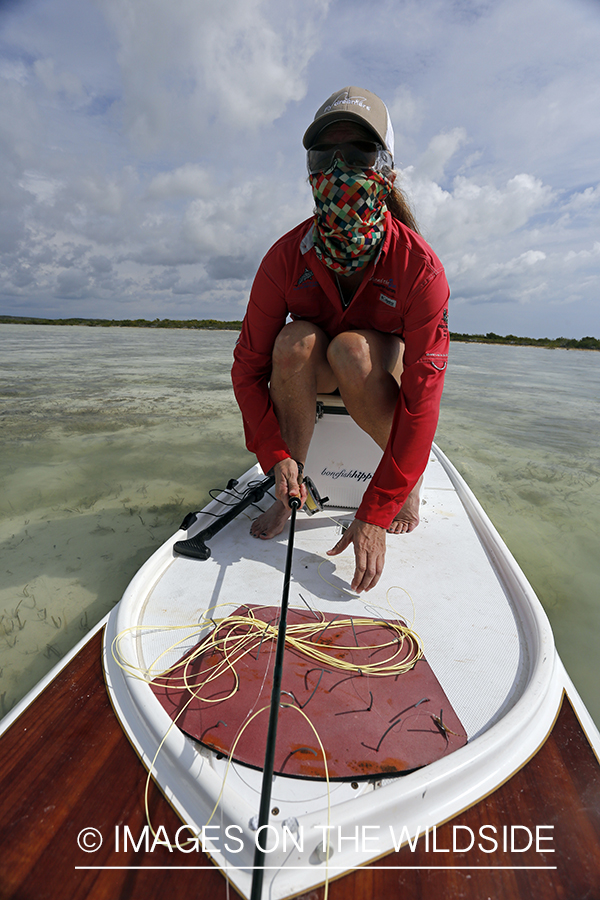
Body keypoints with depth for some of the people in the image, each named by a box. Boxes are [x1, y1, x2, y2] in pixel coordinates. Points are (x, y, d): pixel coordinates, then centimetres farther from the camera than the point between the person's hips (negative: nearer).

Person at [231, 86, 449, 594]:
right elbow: (248, 366, -16)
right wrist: (276, 454, -31)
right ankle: (291, 492, -15)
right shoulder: (286, 258, -19)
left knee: (351, 348, -34)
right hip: (312, 375, 2)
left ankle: (413, 477, -8)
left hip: (385, 370, -1)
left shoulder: (419, 266, -26)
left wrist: (375, 513, -35)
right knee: (296, 339, -30)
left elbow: (422, 398, -31)